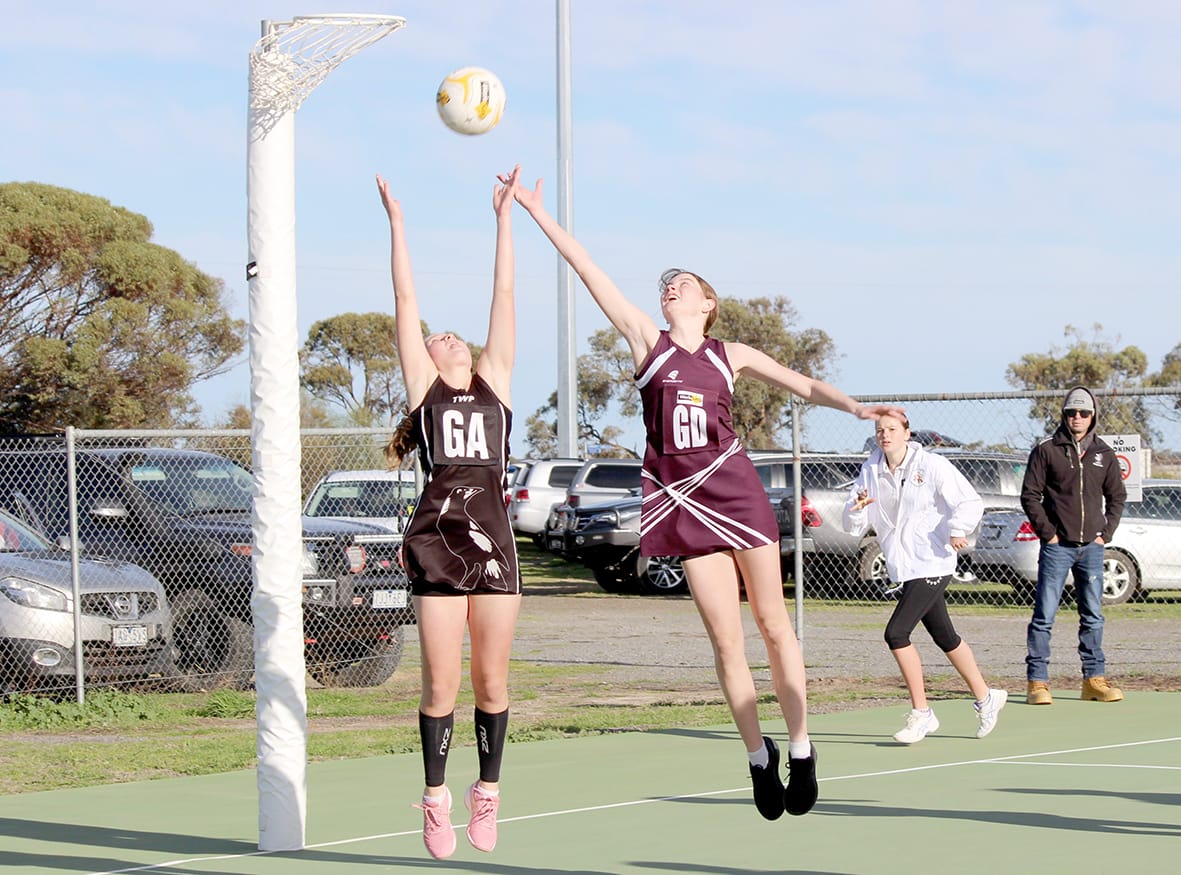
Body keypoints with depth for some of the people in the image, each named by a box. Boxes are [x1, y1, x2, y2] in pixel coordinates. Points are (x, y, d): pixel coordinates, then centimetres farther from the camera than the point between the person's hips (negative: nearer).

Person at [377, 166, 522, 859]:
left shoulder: (495, 384, 17)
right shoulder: (423, 387, 12)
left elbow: (505, 296, 17)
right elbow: (407, 302, 11)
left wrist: (505, 216, 17)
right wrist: (396, 221, 11)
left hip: (494, 541, 2)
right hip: (437, 542, -2)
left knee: (493, 682, 5)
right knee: (442, 685, -1)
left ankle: (487, 791, 18)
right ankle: (437, 799, 9)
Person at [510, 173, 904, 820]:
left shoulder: (729, 355, 9)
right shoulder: (646, 340, 6)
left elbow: (802, 384, 9)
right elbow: (588, 270, 2)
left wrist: (858, 407, -7)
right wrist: (536, 212, -1)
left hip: (734, 488, 0)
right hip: (681, 500, 0)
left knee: (772, 623, 3)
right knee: (725, 636, 0)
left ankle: (800, 749, 11)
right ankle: (758, 755, 11)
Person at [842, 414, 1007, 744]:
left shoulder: (931, 465, -8)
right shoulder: (870, 471, 6)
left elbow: (970, 503, -8)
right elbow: (854, 525, 5)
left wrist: (957, 529, -25)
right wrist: (857, 510, -17)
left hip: (932, 565, -7)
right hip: (905, 567, 7)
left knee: (896, 633, -17)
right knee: (945, 639, 15)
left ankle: (921, 713, -7)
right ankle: (985, 697, 33)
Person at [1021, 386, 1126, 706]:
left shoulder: (1104, 454, 11)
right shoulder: (1046, 451, 0)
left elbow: (1117, 496, 18)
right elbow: (1030, 495, -1)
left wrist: (1105, 533, 6)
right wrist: (1047, 533, -8)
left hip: (1092, 547, 4)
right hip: (1057, 546, -4)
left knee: (1093, 615, 8)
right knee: (1044, 614, -6)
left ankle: (1094, 679, 14)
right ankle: (1037, 681, -4)